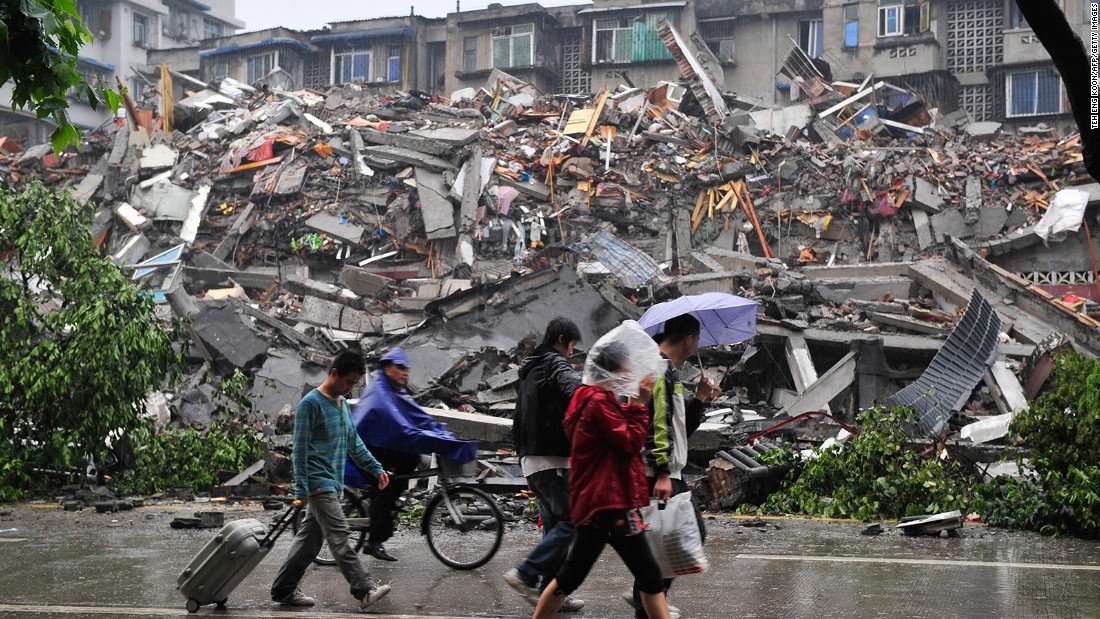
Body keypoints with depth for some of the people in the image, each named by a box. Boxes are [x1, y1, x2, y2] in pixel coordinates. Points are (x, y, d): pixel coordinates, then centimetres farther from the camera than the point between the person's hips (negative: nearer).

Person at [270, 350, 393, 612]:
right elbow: (300, 449, -13)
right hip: (319, 483, -9)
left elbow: (354, 443, 24)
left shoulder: (342, 403, 16)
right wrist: (301, 490, -16)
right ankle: (365, 590, -17)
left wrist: (376, 468, 18)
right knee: (340, 537, -13)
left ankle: (283, 590, 18)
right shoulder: (311, 403, -11)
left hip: (333, 485, 9)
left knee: (309, 541, 11)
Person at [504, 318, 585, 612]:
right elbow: (577, 389, -32)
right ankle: (526, 574, -13)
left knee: (554, 524, 11)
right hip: (551, 458, -10)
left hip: (531, 458, 10)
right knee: (571, 520, -10)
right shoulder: (556, 364, -9)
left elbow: (520, 420, 25)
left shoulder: (530, 368, 20)